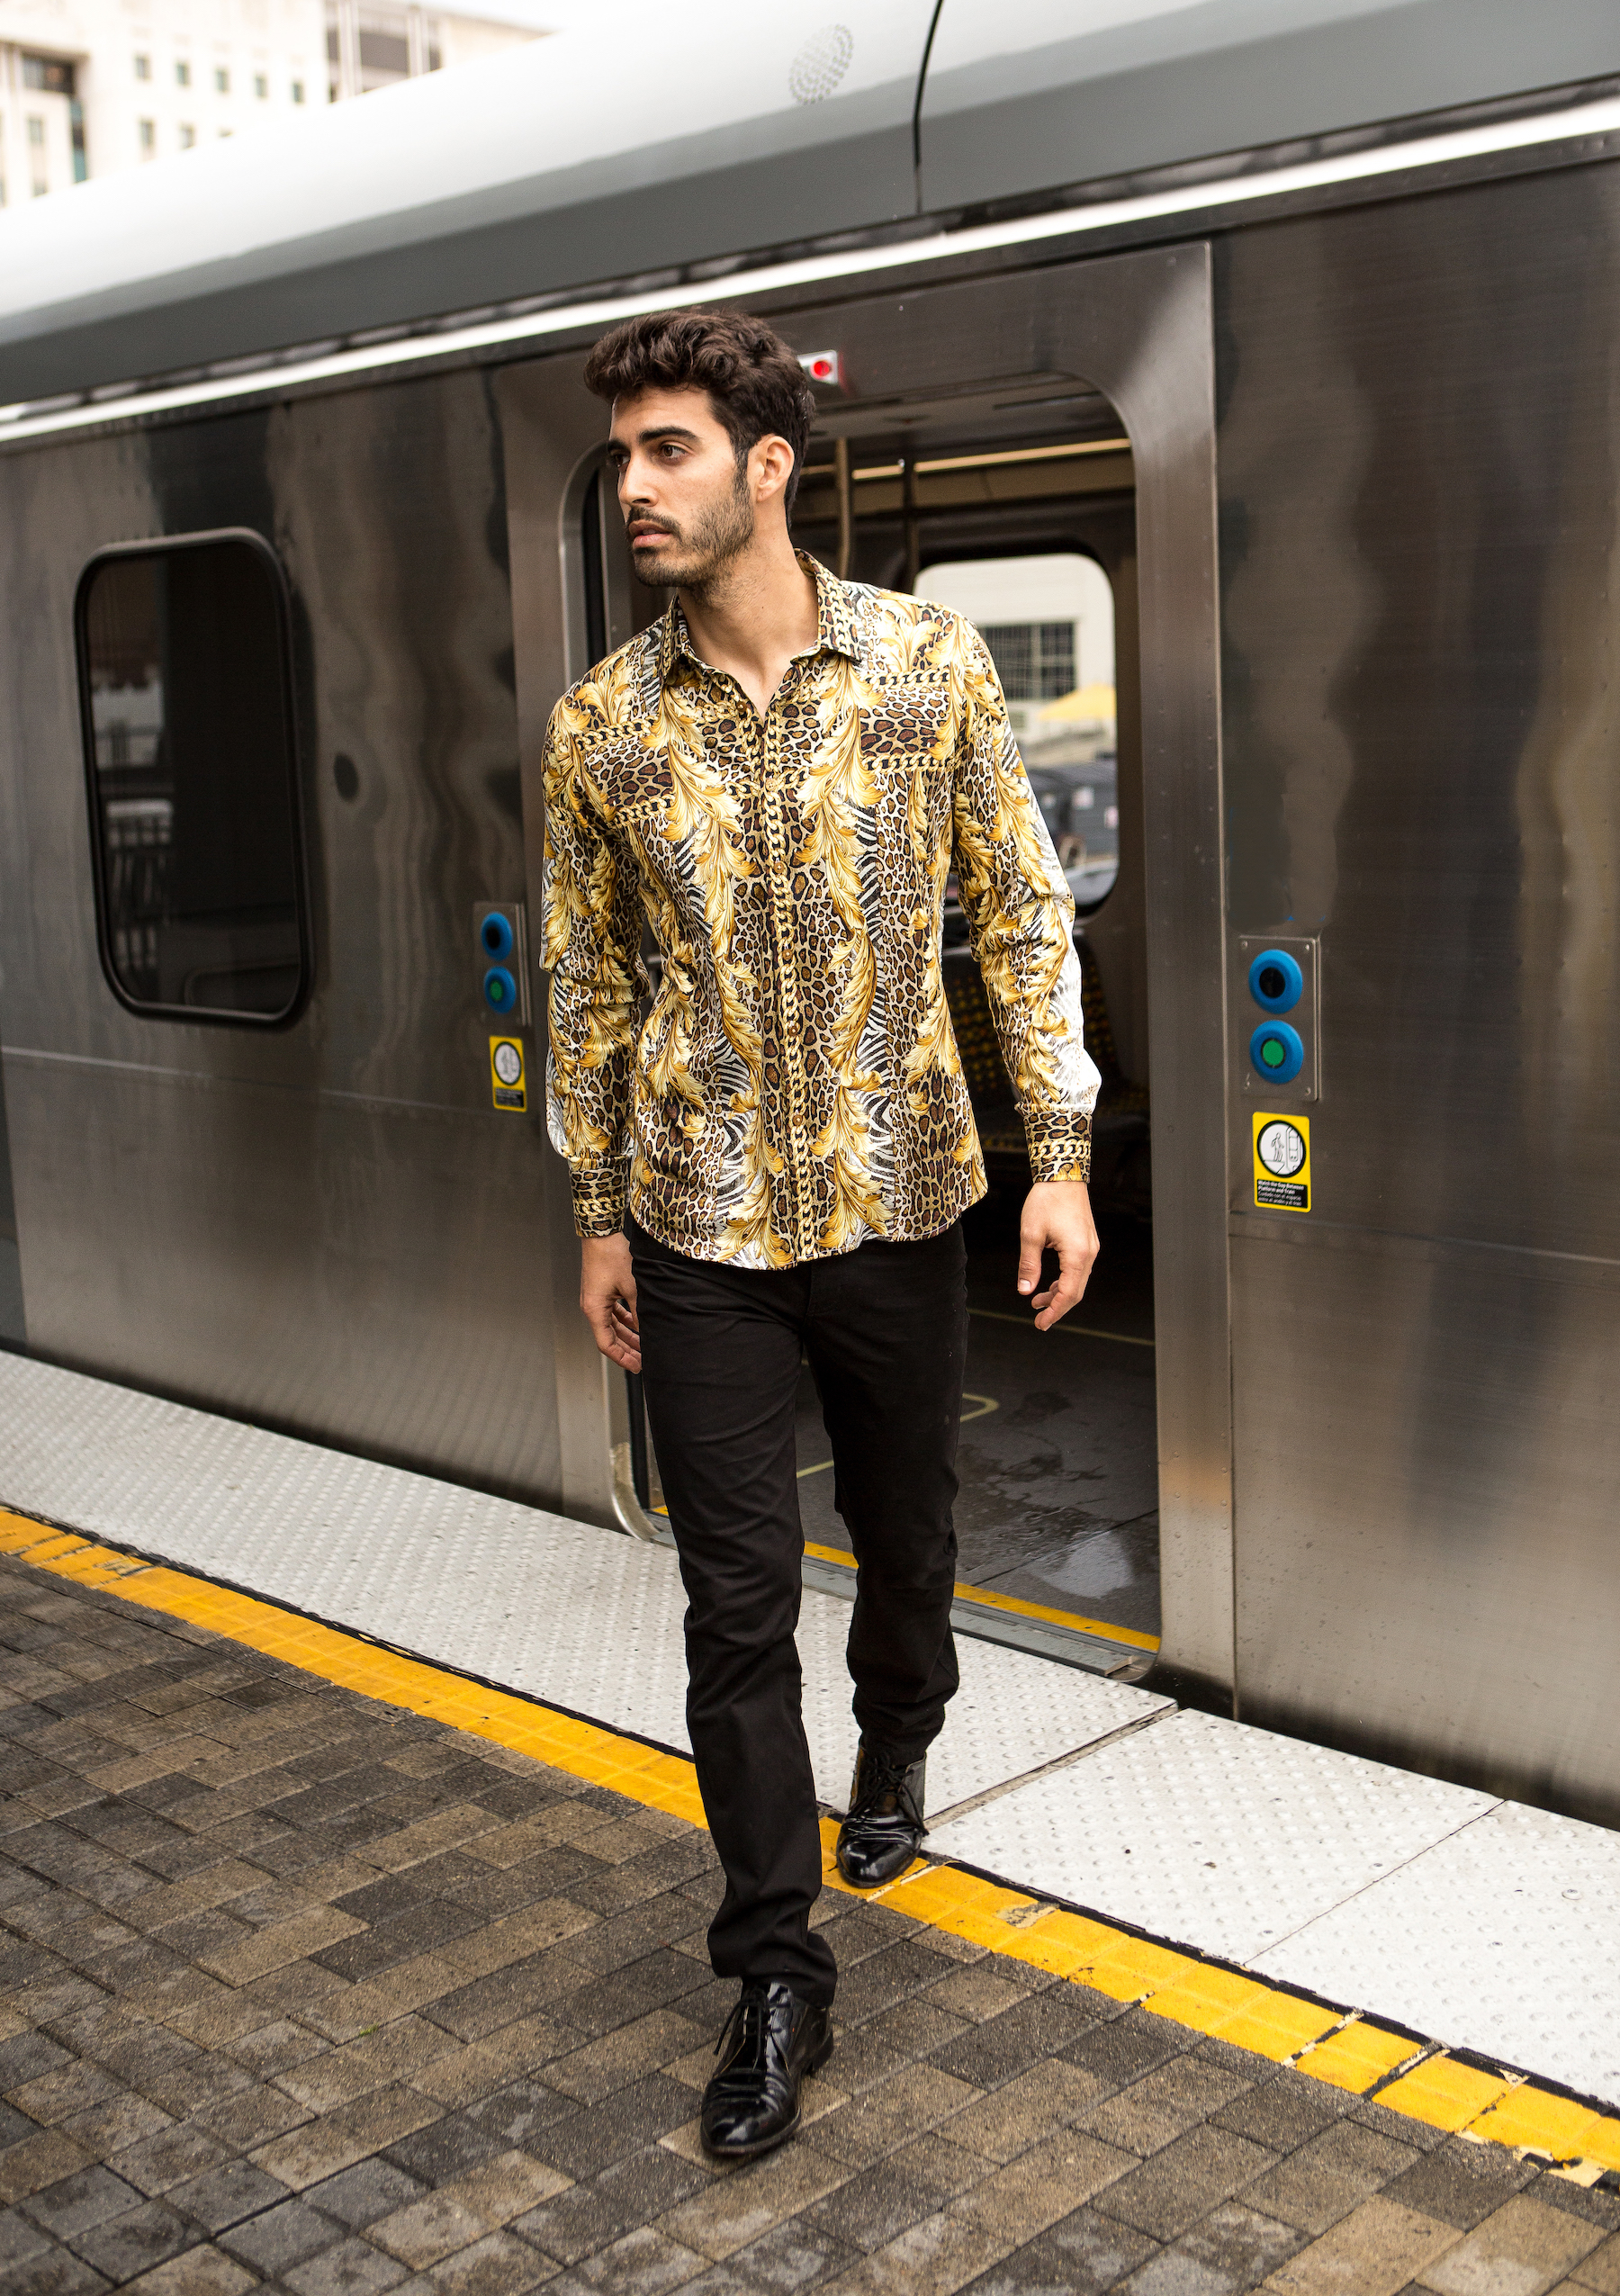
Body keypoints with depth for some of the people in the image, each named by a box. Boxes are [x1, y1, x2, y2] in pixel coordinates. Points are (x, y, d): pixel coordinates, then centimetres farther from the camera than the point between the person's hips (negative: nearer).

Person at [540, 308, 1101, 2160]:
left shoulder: (932, 666, -5)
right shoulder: (600, 727, -2)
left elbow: (1020, 917, -1)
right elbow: (589, 986, 6)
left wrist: (1059, 1153, -5)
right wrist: (598, 1214, 8)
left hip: (901, 1201, 0)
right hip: (703, 1230, 0)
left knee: (906, 1536, 18)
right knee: (737, 1599, 1)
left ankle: (895, 1753, 50)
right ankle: (777, 1968, 15)